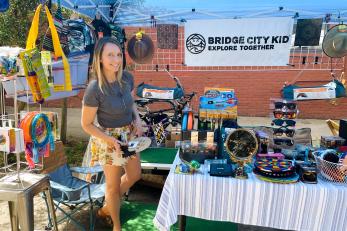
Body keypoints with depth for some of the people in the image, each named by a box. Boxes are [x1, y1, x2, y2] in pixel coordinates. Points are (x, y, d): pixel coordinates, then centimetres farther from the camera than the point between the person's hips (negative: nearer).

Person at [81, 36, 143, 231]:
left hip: (129, 135, 7)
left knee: (135, 175, 22)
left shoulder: (127, 78, -9)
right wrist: (111, 140, -23)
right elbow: (87, 124, -16)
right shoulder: (94, 89, -26)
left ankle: (107, 207, 47)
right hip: (108, 138, -6)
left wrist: (137, 119, -8)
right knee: (113, 184, 13)